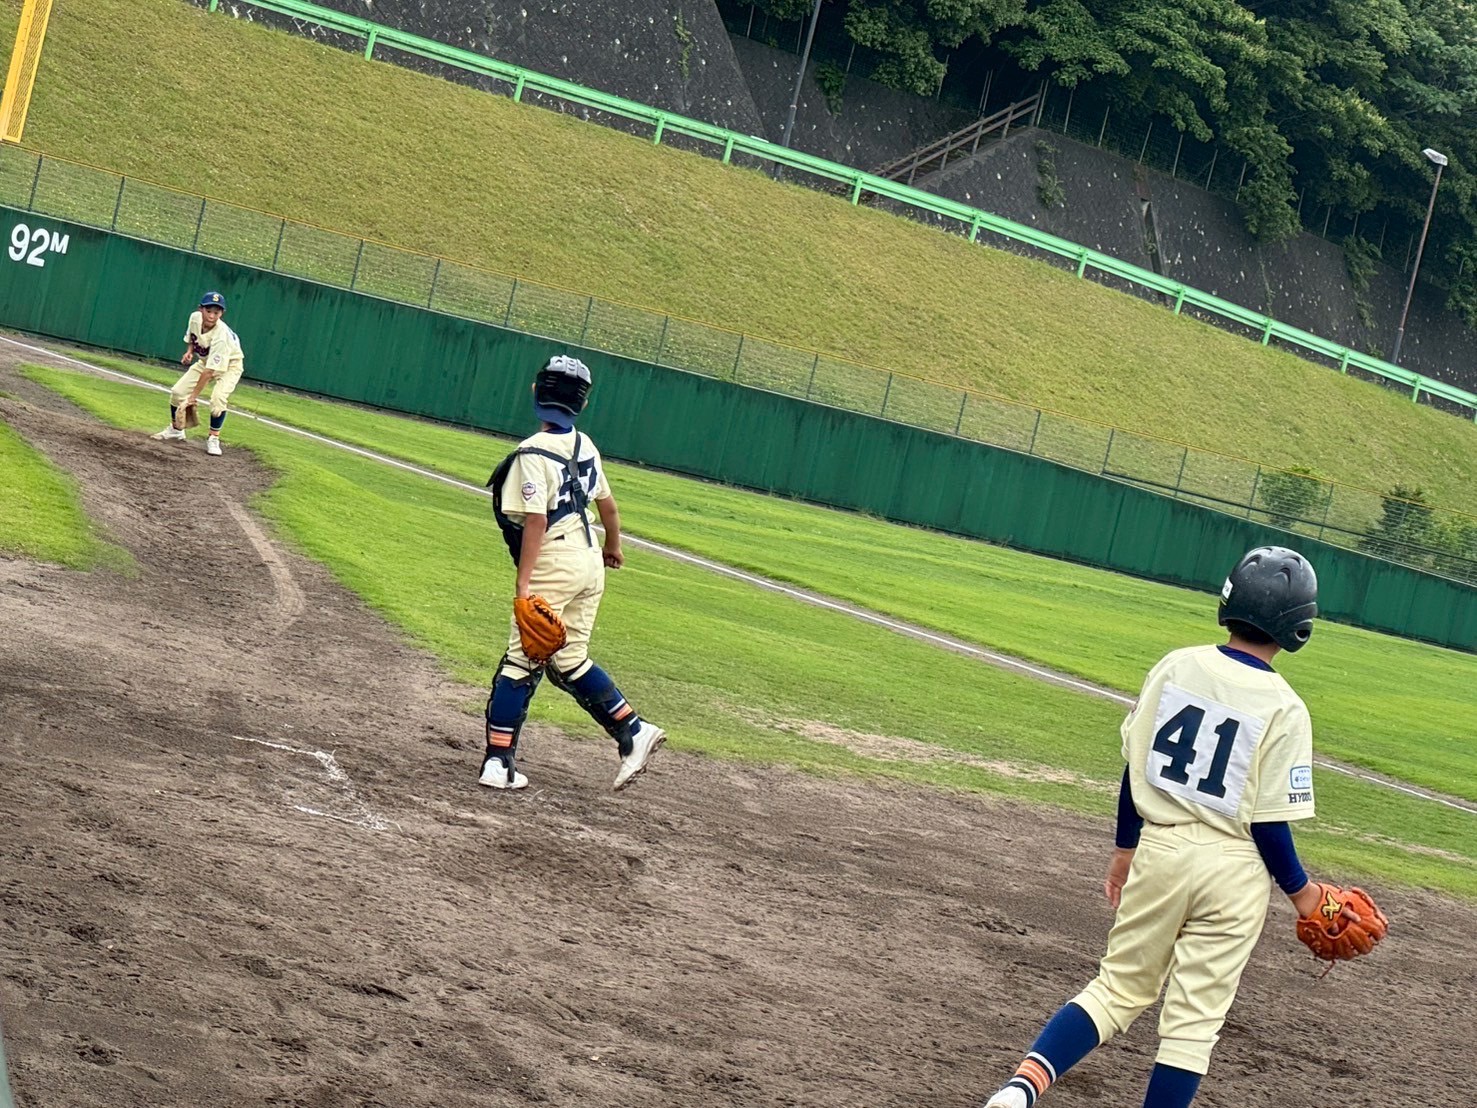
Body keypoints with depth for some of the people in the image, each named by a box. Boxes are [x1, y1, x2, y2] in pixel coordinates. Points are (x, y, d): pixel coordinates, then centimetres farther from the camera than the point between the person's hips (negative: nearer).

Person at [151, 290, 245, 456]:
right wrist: (189, 351, -12)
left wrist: (193, 396, -39)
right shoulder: (195, 317, -20)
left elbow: (209, 371, -39)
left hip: (229, 365, -6)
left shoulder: (221, 335, -39)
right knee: (177, 392, -2)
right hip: (205, 360, 6)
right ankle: (176, 430, 21)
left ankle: (213, 439, -14)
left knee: (218, 398, -31)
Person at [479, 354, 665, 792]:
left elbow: (536, 520, -21)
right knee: (568, 660, 17)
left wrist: (524, 583, -21)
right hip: (590, 563, 7)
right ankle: (633, 731, 12)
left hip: (554, 568, -7)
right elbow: (607, 504, 19)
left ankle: (499, 763, -4)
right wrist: (613, 546, 36)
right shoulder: (585, 446, 7)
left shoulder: (533, 454, -14)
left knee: (521, 664, -3)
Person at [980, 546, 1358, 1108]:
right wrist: (1299, 889, 4)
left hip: (1159, 848, 4)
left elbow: (1136, 765, 4)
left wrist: (1125, 848, 17)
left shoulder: (1176, 667, -2)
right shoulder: (1284, 709, -13)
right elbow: (1268, 821, -11)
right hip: (1232, 870, -3)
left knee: (1118, 988, 16)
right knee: (1193, 1019, 7)